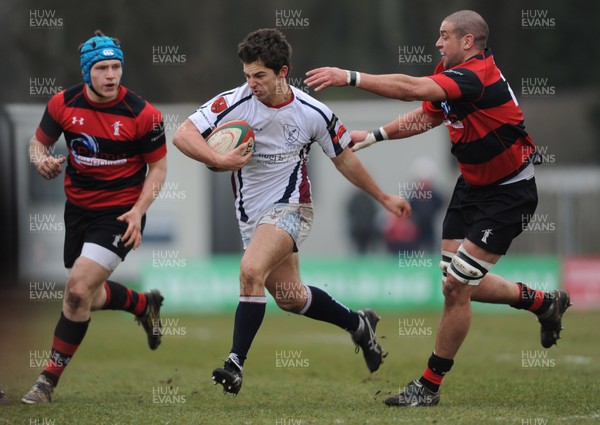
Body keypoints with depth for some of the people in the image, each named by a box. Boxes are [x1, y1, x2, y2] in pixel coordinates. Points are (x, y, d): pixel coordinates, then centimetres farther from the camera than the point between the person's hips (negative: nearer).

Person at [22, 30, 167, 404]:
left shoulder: (142, 114, -16)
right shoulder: (64, 103, -7)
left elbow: (158, 166, -5)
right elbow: (39, 142, 7)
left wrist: (138, 212, -17)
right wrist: (42, 160, -18)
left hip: (120, 212, -5)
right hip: (78, 208, 5)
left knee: (79, 289, -18)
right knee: (87, 295, 14)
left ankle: (50, 378, -5)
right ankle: (145, 304, 46)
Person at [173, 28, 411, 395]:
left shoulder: (314, 114, -12)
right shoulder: (235, 103, -13)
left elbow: (345, 159, 5)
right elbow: (183, 135, -20)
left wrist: (384, 198, 12)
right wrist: (219, 160, -36)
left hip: (288, 208, -4)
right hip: (250, 212, 4)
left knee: (251, 270, -28)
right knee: (290, 298, 13)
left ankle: (237, 362, -23)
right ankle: (358, 323, 38)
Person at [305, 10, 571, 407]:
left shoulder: (477, 75, -26)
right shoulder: (451, 76, 3)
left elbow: (410, 88, -38)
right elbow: (424, 117, 14)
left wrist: (350, 77, -39)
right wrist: (373, 135, 3)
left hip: (508, 193, -10)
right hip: (472, 184, 10)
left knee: (456, 287, -9)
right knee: (460, 284, 12)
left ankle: (430, 385, 2)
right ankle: (544, 302, 34)